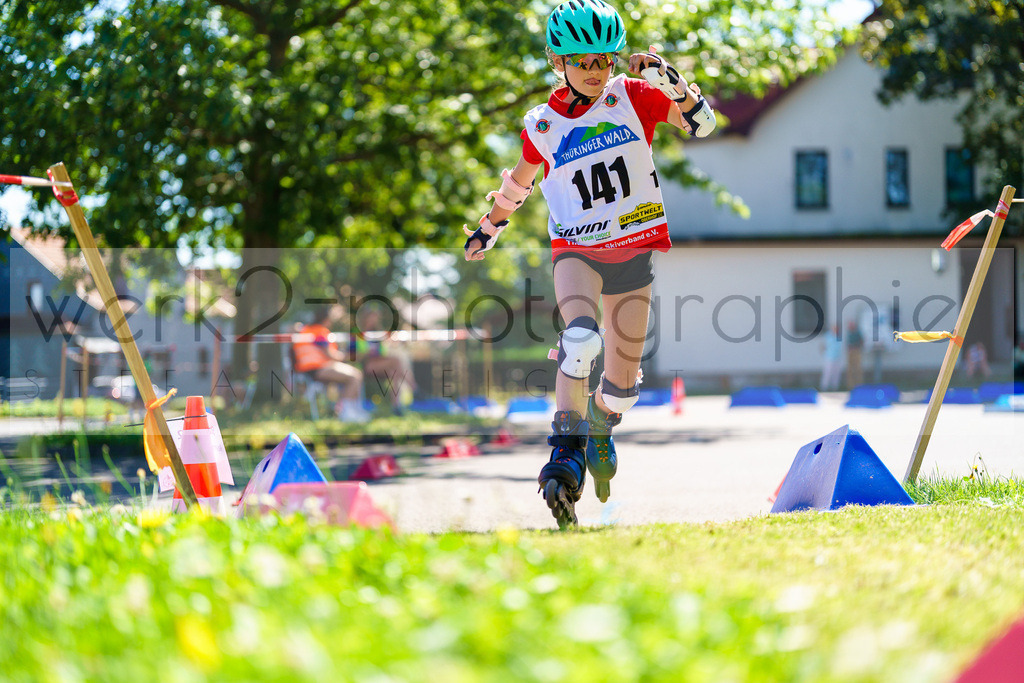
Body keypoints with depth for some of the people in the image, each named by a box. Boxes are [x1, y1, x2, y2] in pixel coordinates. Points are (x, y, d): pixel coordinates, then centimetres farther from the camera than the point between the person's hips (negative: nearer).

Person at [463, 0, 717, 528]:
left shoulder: (632, 95, -4)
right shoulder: (542, 124, -1)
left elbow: (701, 124, -13)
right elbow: (520, 180, 17)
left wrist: (668, 79, -27)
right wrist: (489, 228, 24)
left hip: (635, 246, 1)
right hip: (577, 248, -1)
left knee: (623, 382, 2)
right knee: (581, 340, -32)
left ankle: (601, 427, 36)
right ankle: (566, 454, -30)